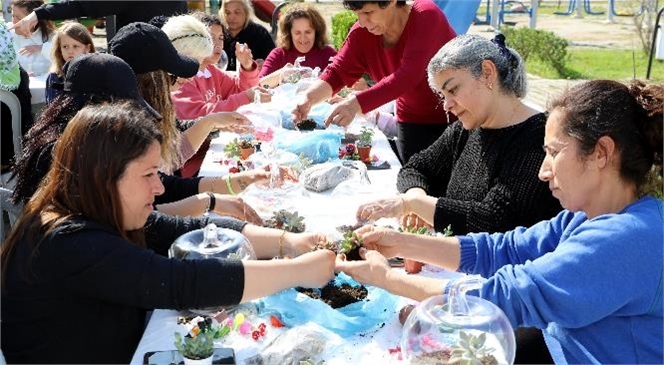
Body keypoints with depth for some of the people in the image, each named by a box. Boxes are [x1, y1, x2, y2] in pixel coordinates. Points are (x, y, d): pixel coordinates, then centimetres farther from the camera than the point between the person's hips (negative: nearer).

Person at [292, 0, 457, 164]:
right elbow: (336, 72, -8)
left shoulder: (426, 16, -22)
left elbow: (409, 74, -35)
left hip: (455, 119, -4)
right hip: (413, 123, 4)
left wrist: (357, 103, -45)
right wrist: (308, 98, -29)